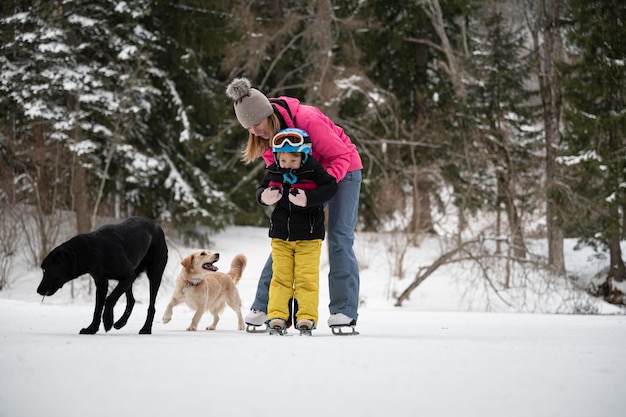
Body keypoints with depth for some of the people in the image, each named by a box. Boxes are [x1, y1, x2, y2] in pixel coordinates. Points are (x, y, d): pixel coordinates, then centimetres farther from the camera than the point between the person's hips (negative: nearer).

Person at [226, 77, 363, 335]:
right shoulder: (265, 135, -13)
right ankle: (263, 306, 5)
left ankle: (344, 313, -15)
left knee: (339, 238, -15)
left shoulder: (307, 120, -33)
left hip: (343, 171, -6)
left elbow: (341, 156, -27)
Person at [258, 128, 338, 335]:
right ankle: (277, 317, 4)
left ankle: (306, 317, 2)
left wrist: (308, 199, -28)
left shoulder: (313, 170, -13)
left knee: (307, 277, -2)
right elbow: (261, 189, 10)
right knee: (280, 276, 3)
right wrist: (264, 197, -14)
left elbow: (331, 186, -16)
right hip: (281, 235, 3)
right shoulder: (274, 172, -1)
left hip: (308, 236, -3)